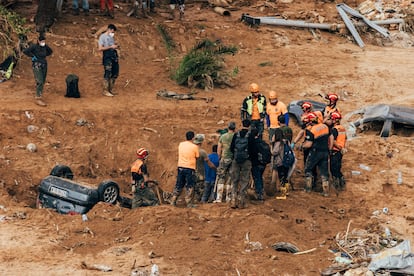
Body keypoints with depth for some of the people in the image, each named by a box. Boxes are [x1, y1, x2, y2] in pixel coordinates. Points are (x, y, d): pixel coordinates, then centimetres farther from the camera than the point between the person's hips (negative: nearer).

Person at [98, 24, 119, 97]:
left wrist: (115, 46, 4)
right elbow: (100, 48, -13)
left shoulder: (111, 37, 18)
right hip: (107, 57, -8)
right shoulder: (102, 37, -5)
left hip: (114, 57, 8)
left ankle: (111, 89, 21)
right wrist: (111, 47, -15)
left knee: (115, 73, 10)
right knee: (108, 74, -8)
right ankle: (105, 91, -1)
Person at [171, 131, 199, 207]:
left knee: (178, 185, 13)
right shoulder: (195, 146, -9)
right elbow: (197, 157, -1)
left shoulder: (181, 144, 4)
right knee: (189, 187, 2)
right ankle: (189, 203, 0)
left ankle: (173, 201, 13)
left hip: (180, 167, 4)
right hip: (190, 168, -4)